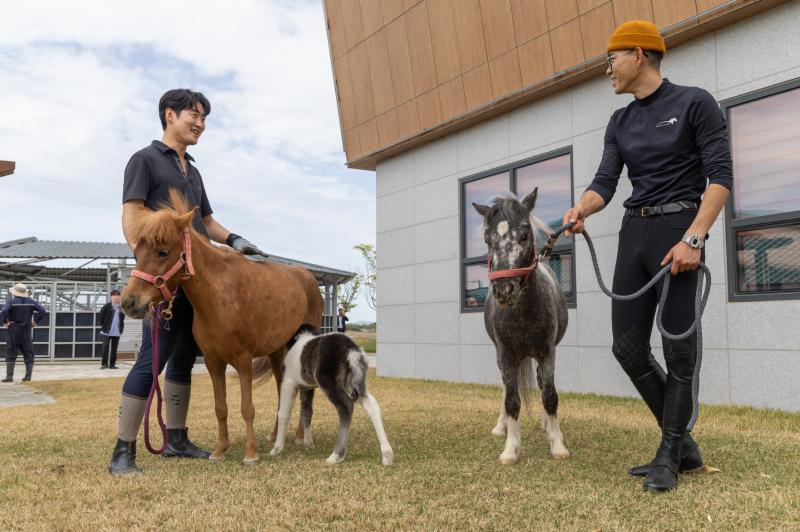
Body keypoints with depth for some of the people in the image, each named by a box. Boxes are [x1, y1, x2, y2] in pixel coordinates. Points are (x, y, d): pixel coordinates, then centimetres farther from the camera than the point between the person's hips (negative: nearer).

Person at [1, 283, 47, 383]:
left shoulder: (11, 302, -9)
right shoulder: (32, 302, 3)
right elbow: (43, 312, -4)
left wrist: (4, 321, -10)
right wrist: (36, 322, 2)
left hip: (14, 332, -3)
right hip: (27, 332, 3)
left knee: (10, 354, 3)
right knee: (28, 354, 10)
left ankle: (9, 376, -1)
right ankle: (28, 375, 6)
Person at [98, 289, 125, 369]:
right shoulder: (107, 306, -7)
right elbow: (100, 316, -1)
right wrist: (103, 325, -1)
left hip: (117, 332, 3)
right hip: (107, 331, -3)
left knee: (114, 348, 7)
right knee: (105, 347, -4)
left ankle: (112, 364, 14)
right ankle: (104, 363, 6)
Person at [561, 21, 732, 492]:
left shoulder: (694, 103, -2)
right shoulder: (620, 123, 15)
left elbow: (721, 176, -9)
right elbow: (605, 183, 6)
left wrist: (694, 238, -20)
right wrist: (582, 209, -17)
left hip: (678, 228, -6)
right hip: (633, 233, 7)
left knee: (679, 347, -1)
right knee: (628, 346, 4)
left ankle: (668, 459, 11)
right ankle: (684, 445, 20)